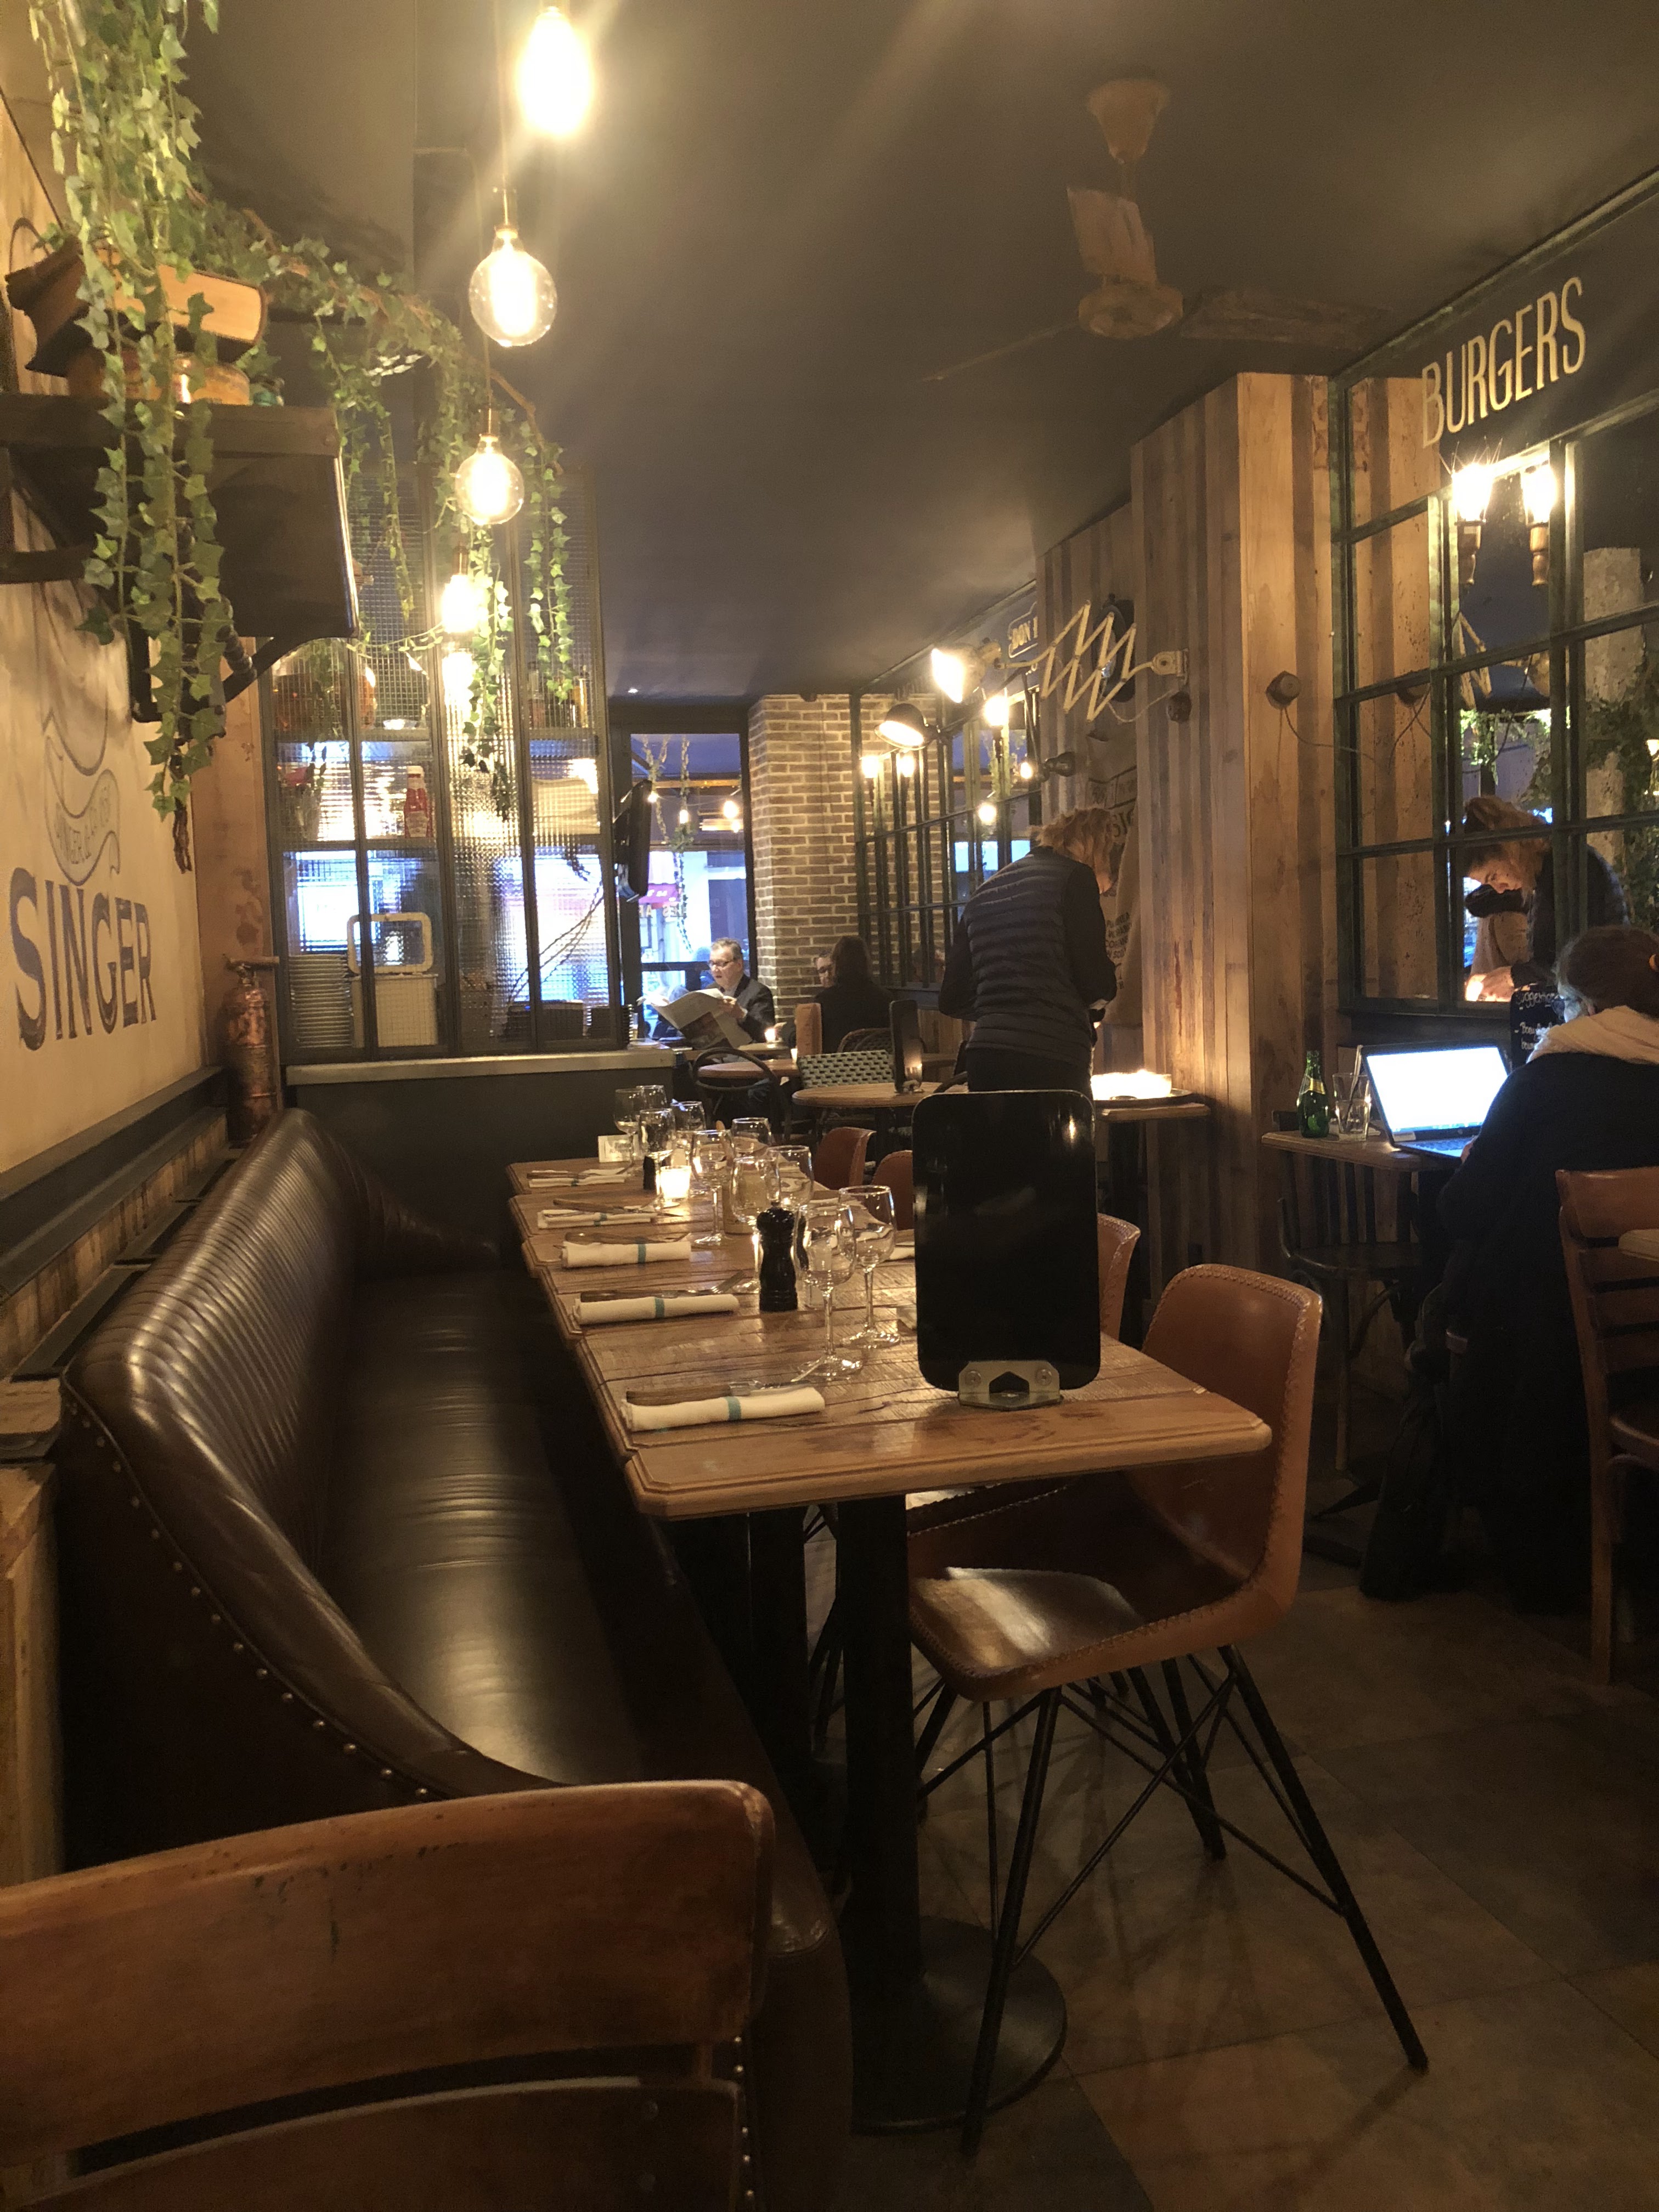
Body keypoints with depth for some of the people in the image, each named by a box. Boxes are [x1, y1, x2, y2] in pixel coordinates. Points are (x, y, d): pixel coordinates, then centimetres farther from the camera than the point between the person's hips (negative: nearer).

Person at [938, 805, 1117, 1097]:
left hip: (983, 1059, 7)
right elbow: (1095, 984, -6)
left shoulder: (985, 892, 21)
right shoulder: (1075, 878, 2)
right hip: (1050, 1063, -7)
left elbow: (952, 999, 20)